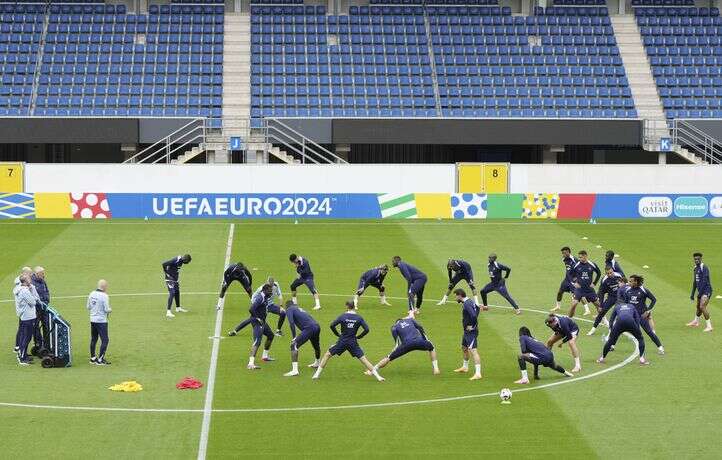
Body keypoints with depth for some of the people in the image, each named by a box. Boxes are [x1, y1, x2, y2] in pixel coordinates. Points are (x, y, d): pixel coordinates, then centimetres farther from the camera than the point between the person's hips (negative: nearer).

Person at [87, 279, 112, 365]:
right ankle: (100, 359, -3)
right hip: (101, 321, -8)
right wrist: (110, 310, 5)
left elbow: (88, 307, 11)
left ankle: (93, 358, 24)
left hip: (93, 320, 8)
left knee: (93, 339, 16)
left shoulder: (91, 294, 4)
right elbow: (106, 309, -16)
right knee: (105, 340, -1)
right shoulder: (104, 296, -17)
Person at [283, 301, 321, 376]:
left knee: (294, 345, -10)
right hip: (317, 327, 8)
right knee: (316, 346, 33)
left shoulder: (289, 310, 9)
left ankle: (294, 370, -21)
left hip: (309, 328, -8)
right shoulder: (300, 309, 32)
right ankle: (317, 363, 59)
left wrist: (294, 337, -8)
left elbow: (291, 323, -8)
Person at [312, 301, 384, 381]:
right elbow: (367, 329, -6)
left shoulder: (343, 316, -5)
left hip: (342, 341, -1)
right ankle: (377, 375, -2)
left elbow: (332, 325, -11)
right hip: (353, 342, 1)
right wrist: (359, 336, 8)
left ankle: (317, 374, 7)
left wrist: (338, 334, 4)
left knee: (327, 355, 11)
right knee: (363, 358, 3)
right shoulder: (359, 318, -2)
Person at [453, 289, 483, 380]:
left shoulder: (466, 304, -22)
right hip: (467, 331, 11)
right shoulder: (470, 301, 10)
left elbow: (473, 315, -33)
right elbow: (477, 309, 27)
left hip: (471, 331, -11)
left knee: (473, 350, -17)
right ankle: (465, 367, 48)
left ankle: (478, 373, -23)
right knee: (464, 348, 28)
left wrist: (471, 325, -19)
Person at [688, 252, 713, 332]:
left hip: (706, 290, -9)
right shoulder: (695, 268, 13)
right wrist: (692, 294, 20)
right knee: (698, 307, 21)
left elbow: (704, 281, -20)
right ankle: (696, 322, 42)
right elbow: (695, 282, 21)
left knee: (702, 307, -20)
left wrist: (700, 292, -21)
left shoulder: (704, 268, -15)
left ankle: (709, 326, -18)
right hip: (700, 291, 9)